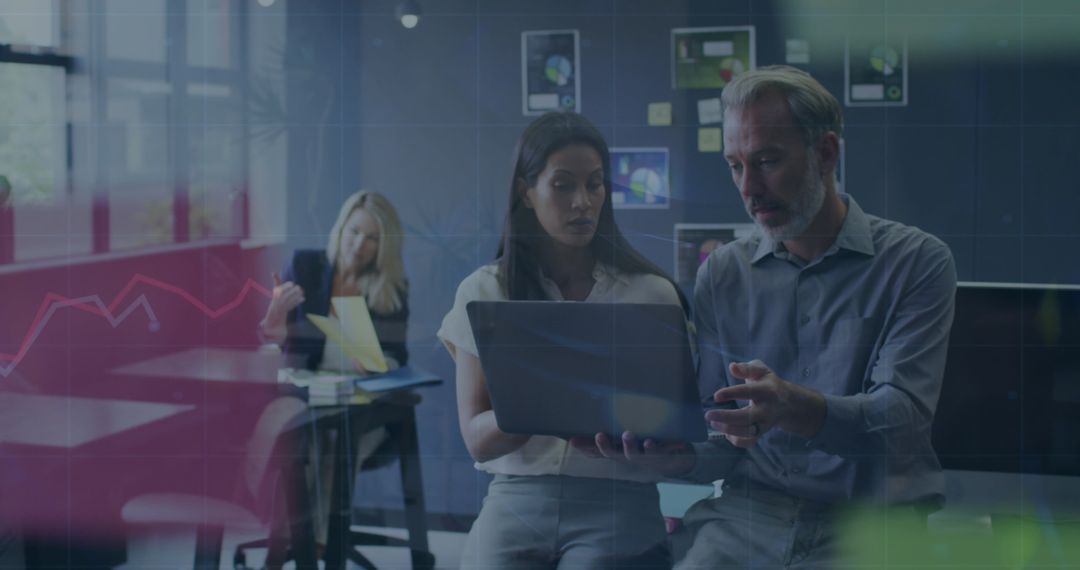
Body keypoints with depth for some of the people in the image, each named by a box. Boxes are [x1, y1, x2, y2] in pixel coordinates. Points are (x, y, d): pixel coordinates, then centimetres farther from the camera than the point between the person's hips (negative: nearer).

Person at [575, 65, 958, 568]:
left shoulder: (917, 261, 0)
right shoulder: (721, 275, 11)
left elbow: (905, 412, -12)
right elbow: (724, 446, 11)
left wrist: (795, 408, -31)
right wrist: (674, 457, -13)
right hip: (750, 512, 3)